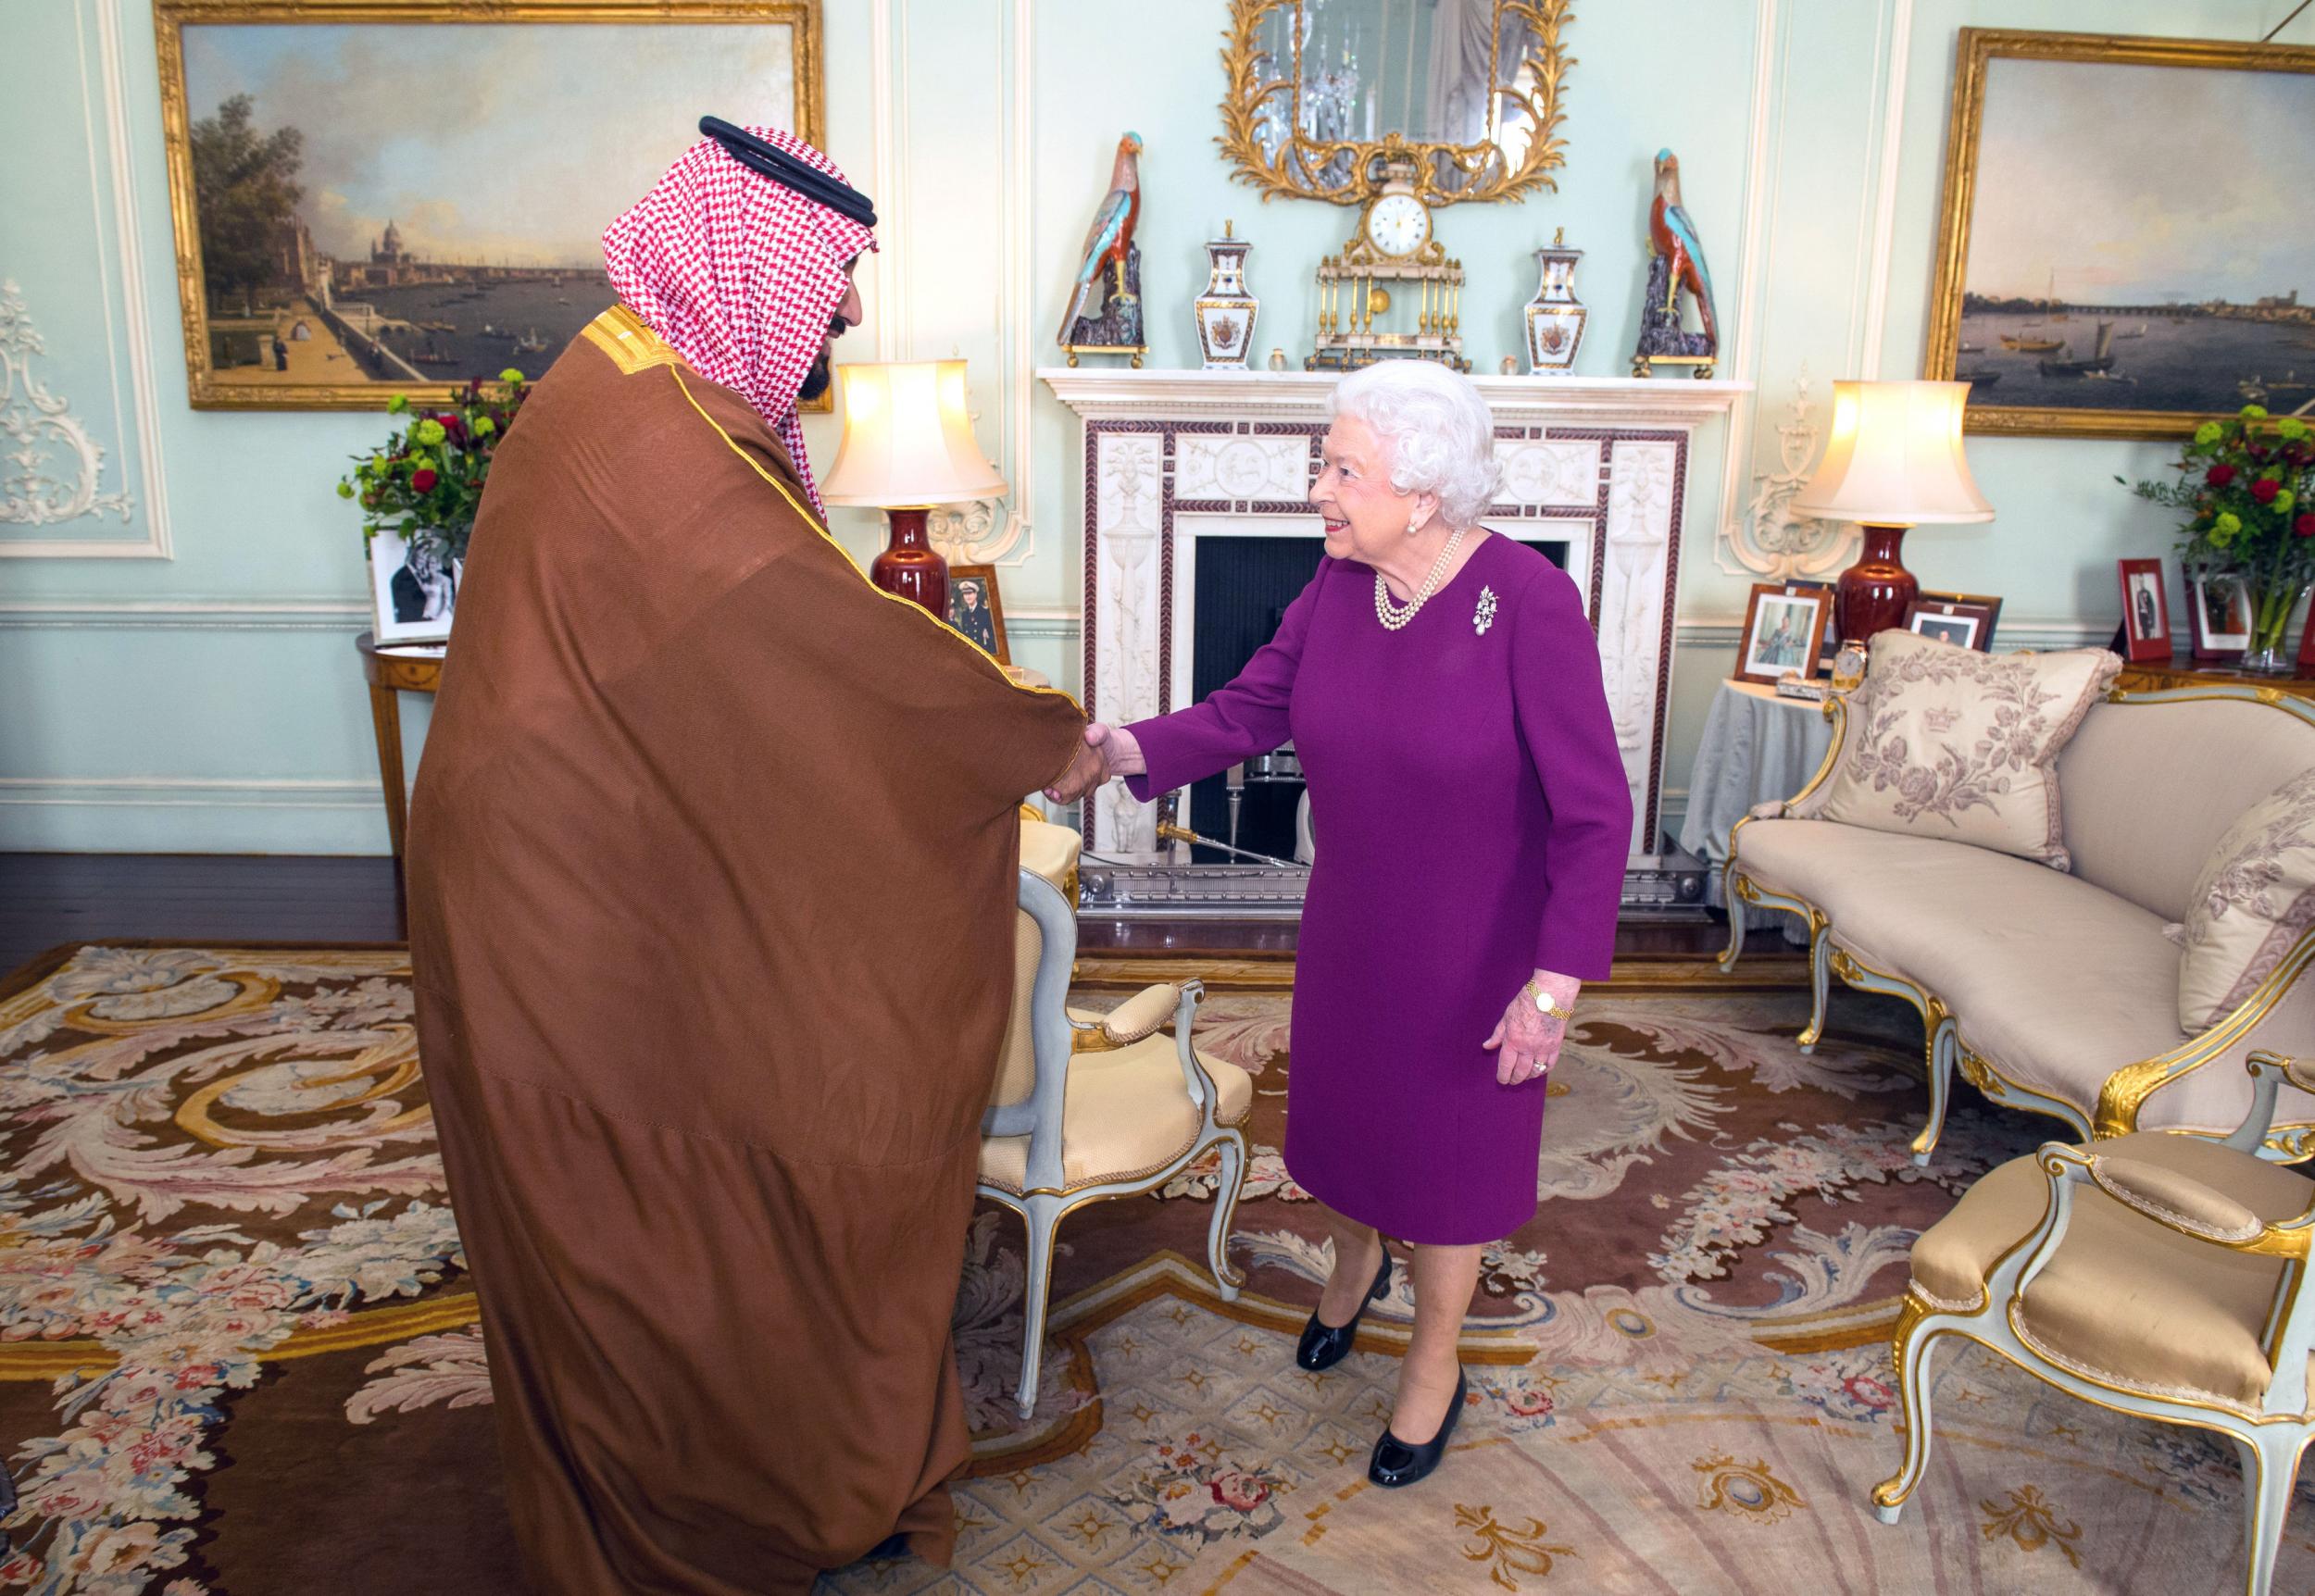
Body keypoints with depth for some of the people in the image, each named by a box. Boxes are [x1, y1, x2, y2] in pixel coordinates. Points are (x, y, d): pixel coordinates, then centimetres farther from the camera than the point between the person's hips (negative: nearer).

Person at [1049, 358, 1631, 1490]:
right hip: (1351, 922, 5)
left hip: (1477, 945, -5)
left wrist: (1555, 983, -24)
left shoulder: (1526, 601, -25)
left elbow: (1594, 811, -22)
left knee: (1452, 1145, 13)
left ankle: (1434, 1364, 39)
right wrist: (1132, 751, -18)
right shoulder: (1339, 584, -8)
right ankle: (1355, 1260, 56)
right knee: (1341, 1105, 23)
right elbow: (1252, 707, -1)